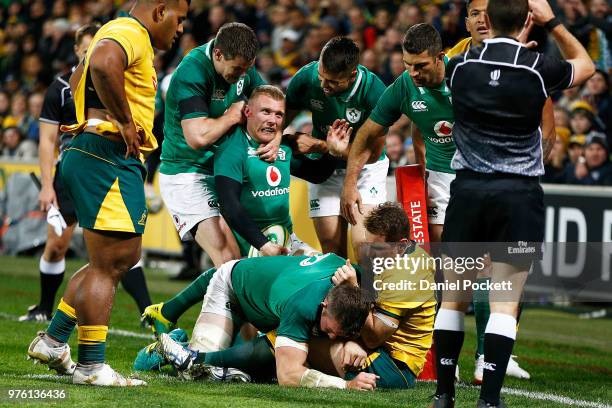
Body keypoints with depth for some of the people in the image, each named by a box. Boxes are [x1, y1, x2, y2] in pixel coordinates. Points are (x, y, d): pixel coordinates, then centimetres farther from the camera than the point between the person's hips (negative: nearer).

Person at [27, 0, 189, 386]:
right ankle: (91, 366, -2)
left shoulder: (121, 33, 22)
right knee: (108, 265, -6)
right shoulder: (130, 33, -12)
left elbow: (77, 81, 35)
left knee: (124, 257, 17)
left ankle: (53, 340, 20)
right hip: (109, 157, -11)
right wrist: (125, 122, -24)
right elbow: (103, 65, -35)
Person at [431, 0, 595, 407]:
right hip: (519, 193, -2)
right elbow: (585, 64, 15)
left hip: (468, 190, 2)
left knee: (454, 297, 11)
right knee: (505, 303, -2)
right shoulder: (538, 68, -8)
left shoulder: (460, 66, -1)